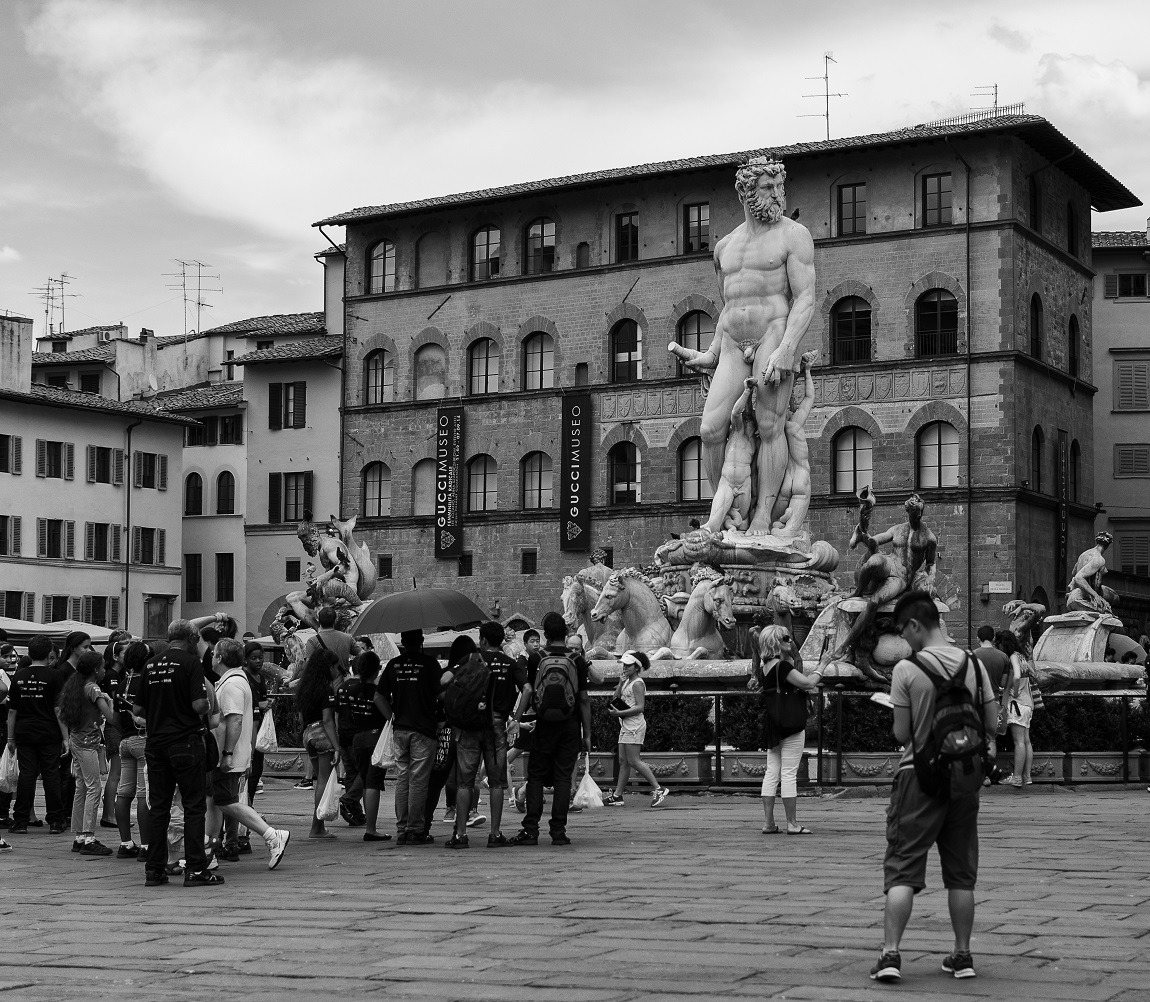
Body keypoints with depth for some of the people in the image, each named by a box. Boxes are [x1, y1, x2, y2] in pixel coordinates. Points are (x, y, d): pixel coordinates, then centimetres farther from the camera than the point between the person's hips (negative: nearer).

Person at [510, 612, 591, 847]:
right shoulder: (577, 662, 0)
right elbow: (584, 699, 0)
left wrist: (517, 719, 7)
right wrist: (587, 734, 3)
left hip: (544, 726, 0)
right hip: (570, 726, 0)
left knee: (536, 776, 6)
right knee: (563, 777, 3)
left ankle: (530, 829, -1)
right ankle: (558, 830, 0)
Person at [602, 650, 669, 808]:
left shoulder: (637, 684, -11)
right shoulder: (627, 682, 17)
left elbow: (640, 707, -18)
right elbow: (616, 699, 14)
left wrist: (619, 712, -21)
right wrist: (620, 684, 2)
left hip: (635, 725, -9)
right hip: (626, 725, 9)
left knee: (633, 761, -10)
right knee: (623, 761, 8)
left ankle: (658, 789, -6)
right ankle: (617, 796, 8)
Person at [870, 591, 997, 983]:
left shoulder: (906, 669, -10)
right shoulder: (974, 665, 2)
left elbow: (901, 734, -8)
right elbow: (993, 724, 3)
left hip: (919, 774, -4)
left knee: (902, 868, 0)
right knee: (961, 871, 12)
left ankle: (890, 953, -8)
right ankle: (962, 955, 17)